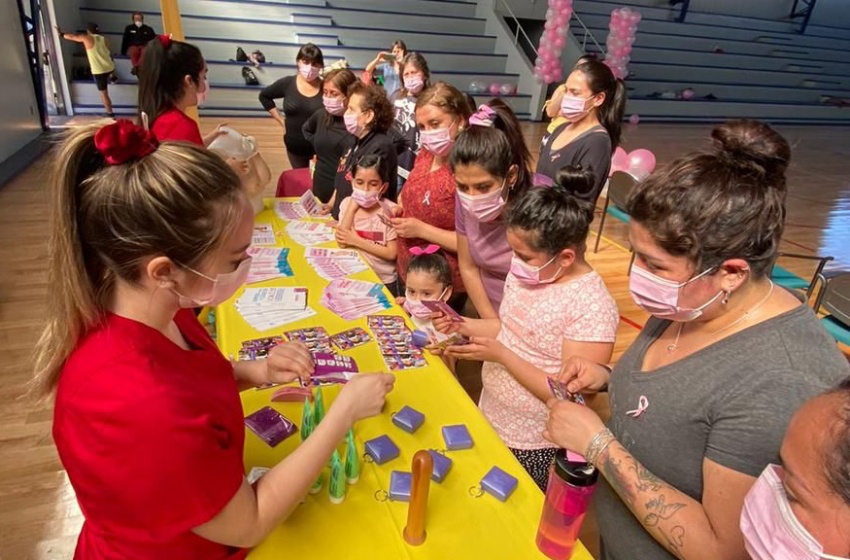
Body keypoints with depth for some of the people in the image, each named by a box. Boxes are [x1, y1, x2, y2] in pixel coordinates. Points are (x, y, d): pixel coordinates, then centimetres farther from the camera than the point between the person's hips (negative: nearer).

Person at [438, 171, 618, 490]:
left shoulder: (592, 308, -27)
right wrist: (462, 325, -7)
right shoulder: (527, 273, -6)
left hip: (534, 448, -7)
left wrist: (500, 355, -29)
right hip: (489, 419, 7)